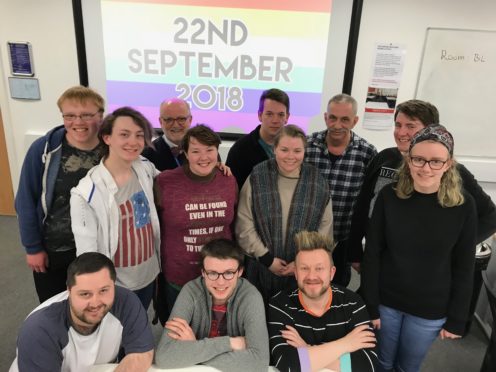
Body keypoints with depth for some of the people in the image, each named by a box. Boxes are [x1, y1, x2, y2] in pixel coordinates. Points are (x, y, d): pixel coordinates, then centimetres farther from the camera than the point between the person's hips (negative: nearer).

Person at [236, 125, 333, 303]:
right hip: (260, 269, 0)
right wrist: (267, 258, -11)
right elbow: (244, 226, -7)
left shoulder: (318, 183, -1)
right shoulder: (257, 178, -6)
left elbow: (324, 229, 0)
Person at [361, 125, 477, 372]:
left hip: (430, 309, 0)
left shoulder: (463, 205, -12)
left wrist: (457, 319, -2)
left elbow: (464, 268, -5)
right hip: (385, 301, 0)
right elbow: (372, 254, -8)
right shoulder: (389, 196, -12)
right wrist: (369, 305, -8)